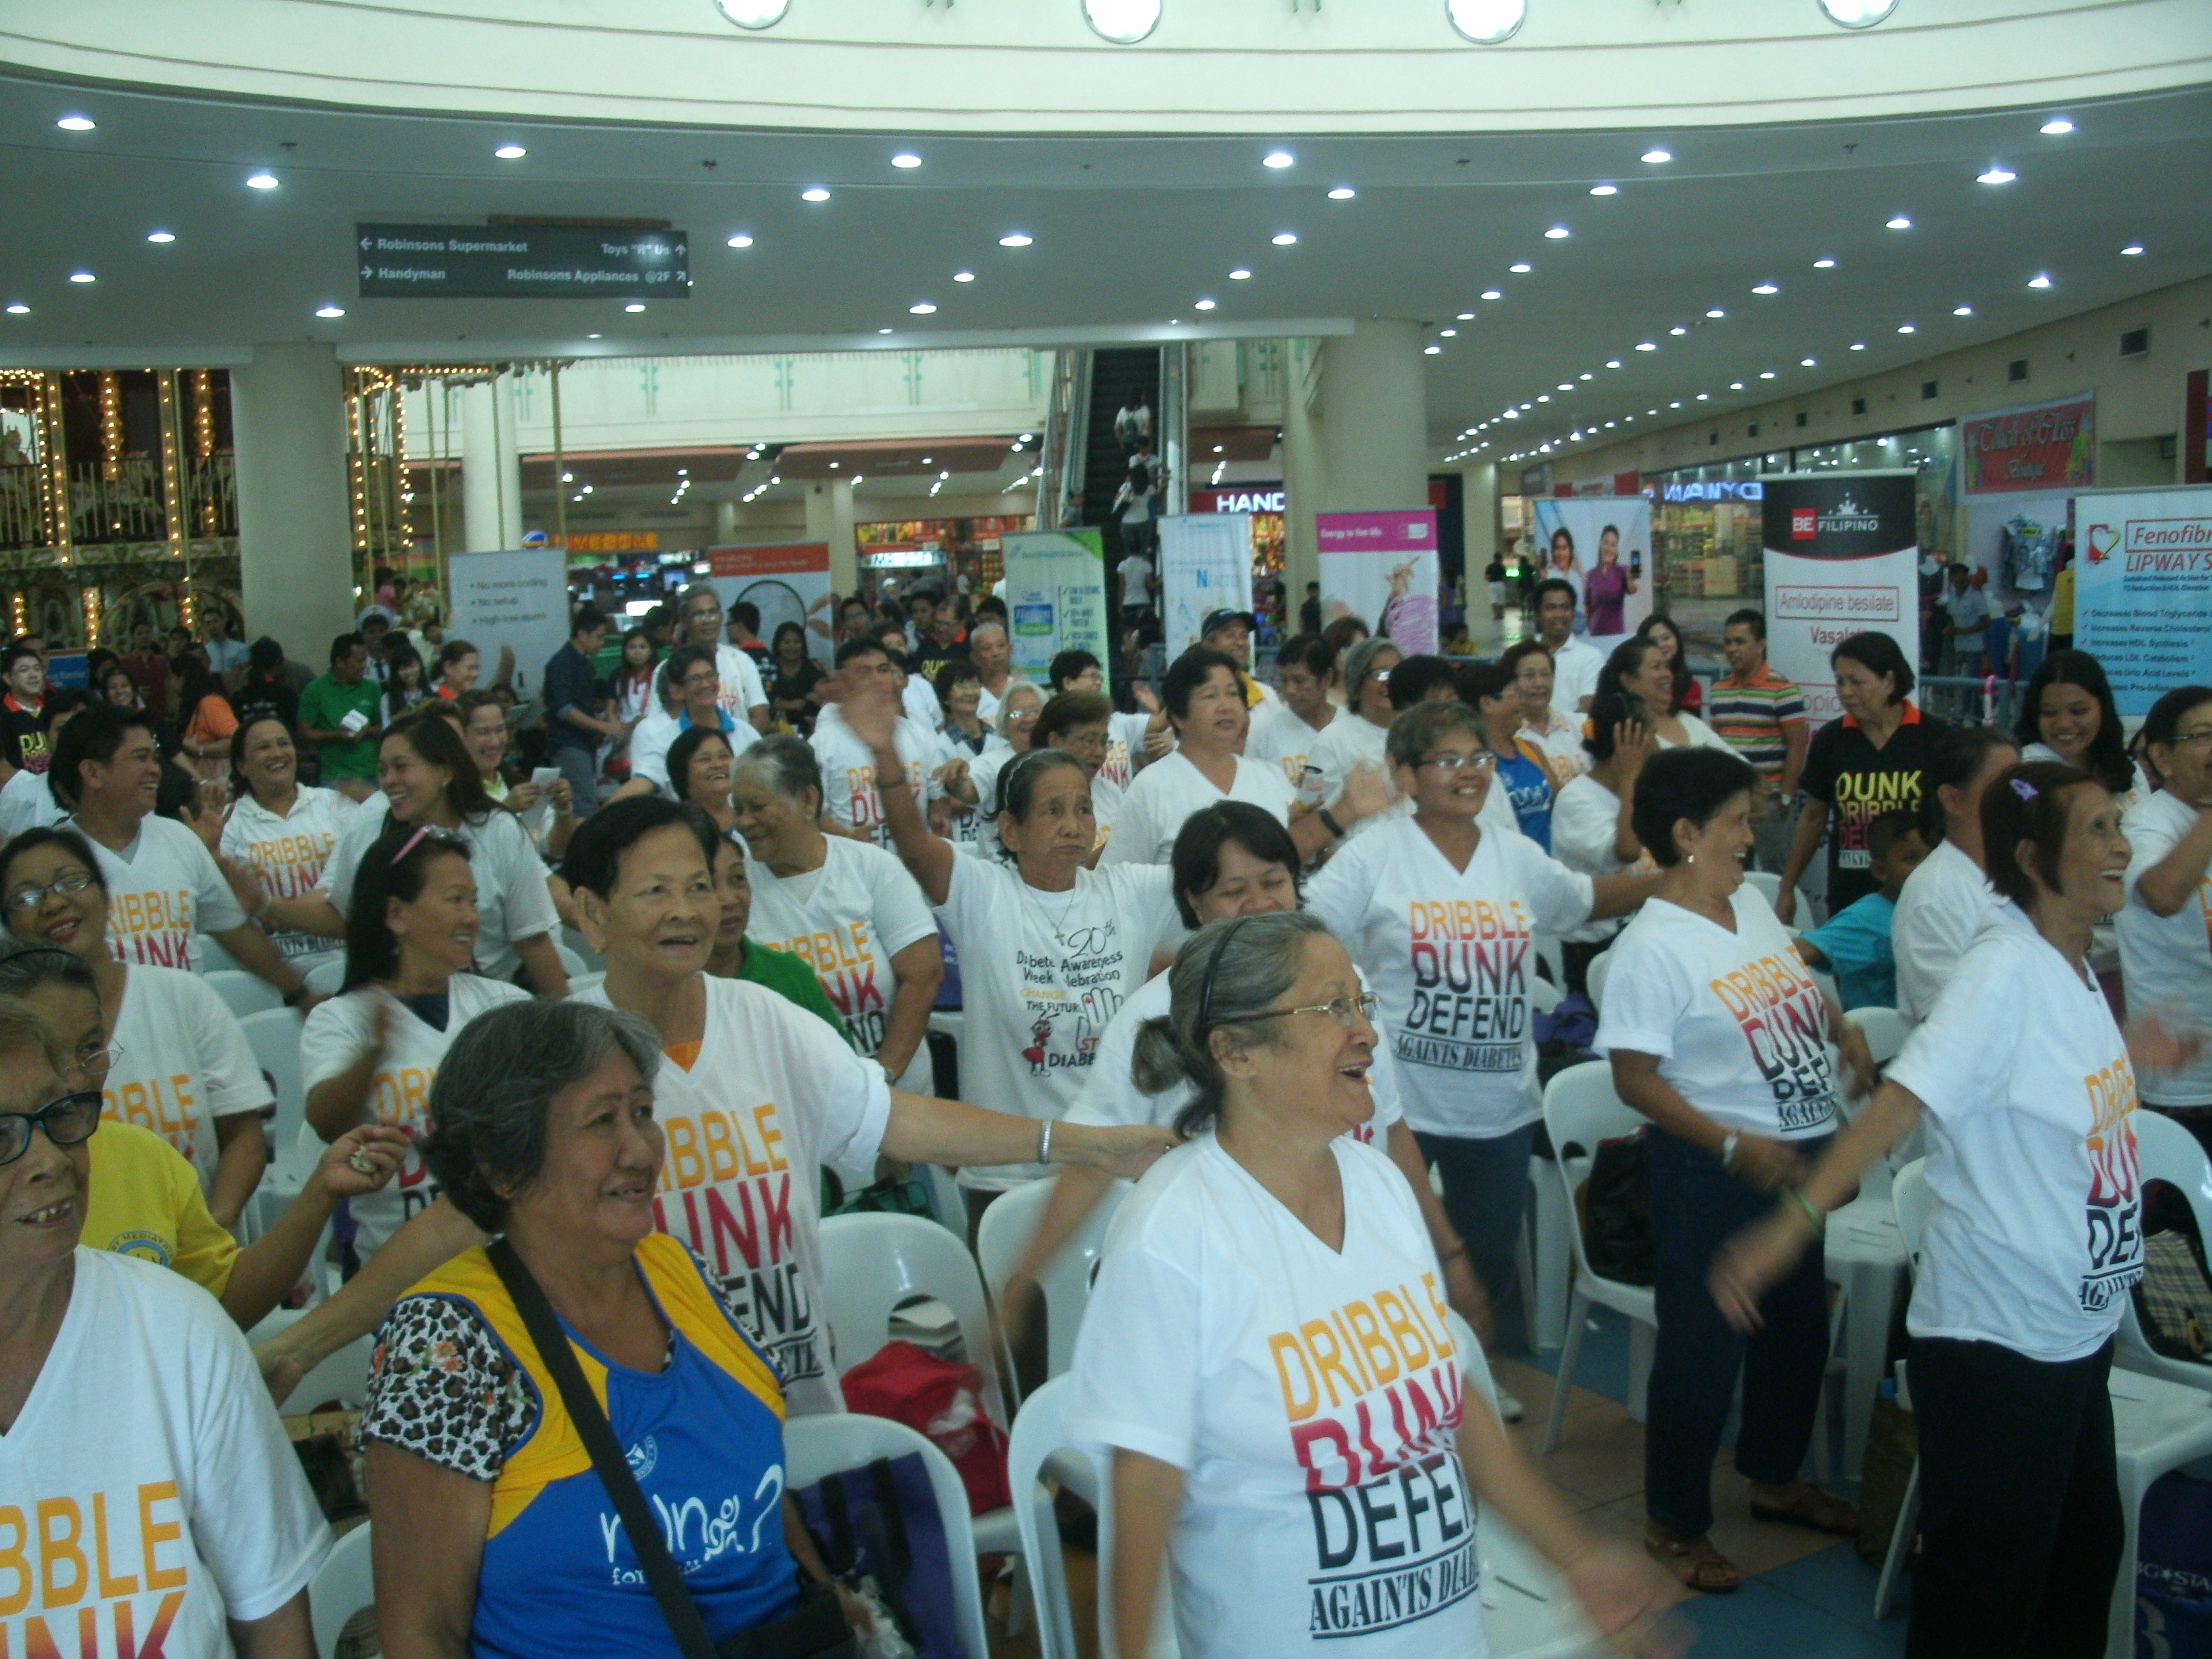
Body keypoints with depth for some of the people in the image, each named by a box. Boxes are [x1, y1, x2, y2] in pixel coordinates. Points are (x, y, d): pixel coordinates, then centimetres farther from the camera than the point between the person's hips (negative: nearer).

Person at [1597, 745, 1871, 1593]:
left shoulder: (1752, 903, 5)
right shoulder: (1652, 946, -20)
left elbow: (1800, 984, 23)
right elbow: (1635, 1077, -21)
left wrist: (1843, 1028, 3)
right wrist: (1736, 1147, -26)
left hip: (1799, 1156, 9)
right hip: (1711, 1172, -8)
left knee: (1798, 1329, 21)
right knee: (1703, 1345, 3)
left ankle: (1775, 1479, 44)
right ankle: (1675, 1523, 22)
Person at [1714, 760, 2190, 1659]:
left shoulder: (2072, 964, 4)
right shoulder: (2002, 970, -21)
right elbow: (1904, 1100, -29)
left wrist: (2124, 1057, 24)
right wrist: (1795, 1221, -37)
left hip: (2076, 1330, 9)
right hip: (1995, 1337, -8)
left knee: (2085, 1549, 23)